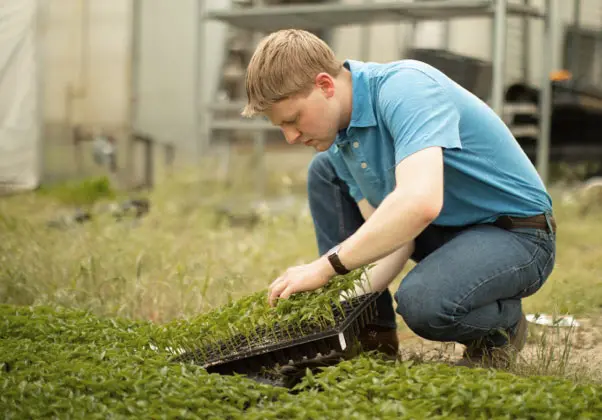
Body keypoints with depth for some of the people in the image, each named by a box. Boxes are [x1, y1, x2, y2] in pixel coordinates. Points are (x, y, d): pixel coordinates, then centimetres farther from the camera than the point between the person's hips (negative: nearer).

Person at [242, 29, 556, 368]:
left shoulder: (405, 87, -27)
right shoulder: (339, 141, -1)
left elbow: (419, 203, -42)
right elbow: (388, 233, -3)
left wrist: (327, 266, -35)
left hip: (517, 234, -8)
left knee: (421, 300, -36)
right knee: (324, 171, 4)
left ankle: (501, 328, 0)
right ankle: (372, 335, 5)